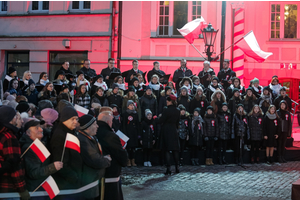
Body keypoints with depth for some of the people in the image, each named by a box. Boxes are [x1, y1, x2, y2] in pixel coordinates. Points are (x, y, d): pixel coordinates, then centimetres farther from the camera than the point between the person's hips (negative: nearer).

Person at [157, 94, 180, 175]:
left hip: (166, 131, -5)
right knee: (175, 150, 12)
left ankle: (168, 169, -7)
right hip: (174, 131, 5)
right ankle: (177, 167, 15)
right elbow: (177, 122, 12)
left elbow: (160, 121, -14)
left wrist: (159, 117, 6)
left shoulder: (166, 111, -15)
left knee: (167, 150, -3)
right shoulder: (178, 111, 4)